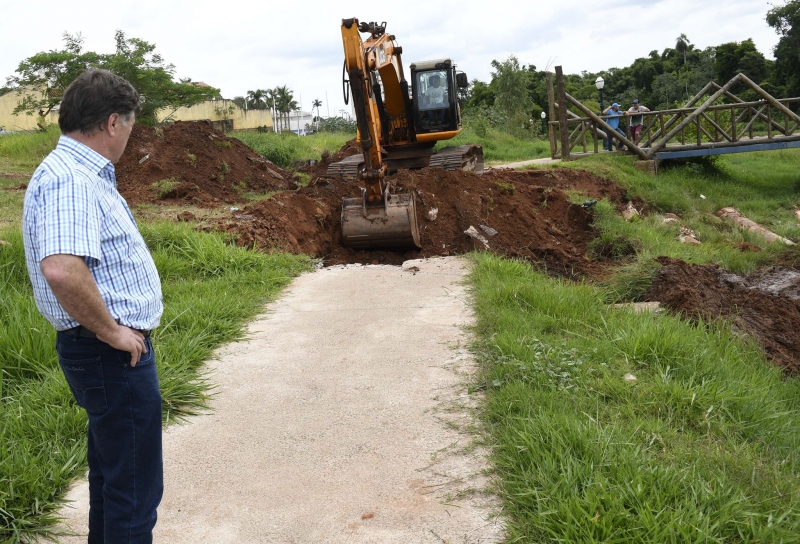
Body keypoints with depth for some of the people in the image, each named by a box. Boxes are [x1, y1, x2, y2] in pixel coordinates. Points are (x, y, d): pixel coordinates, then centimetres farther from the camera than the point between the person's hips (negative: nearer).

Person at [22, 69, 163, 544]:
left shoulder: (80, 172, 12)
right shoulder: (69, 180, -22)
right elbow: (61, 269, -37)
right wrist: (110, 331, -24)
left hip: (116, 349, 11)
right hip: (113, 355, -11)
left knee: (112, 472, 24)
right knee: (135, 487, 1)